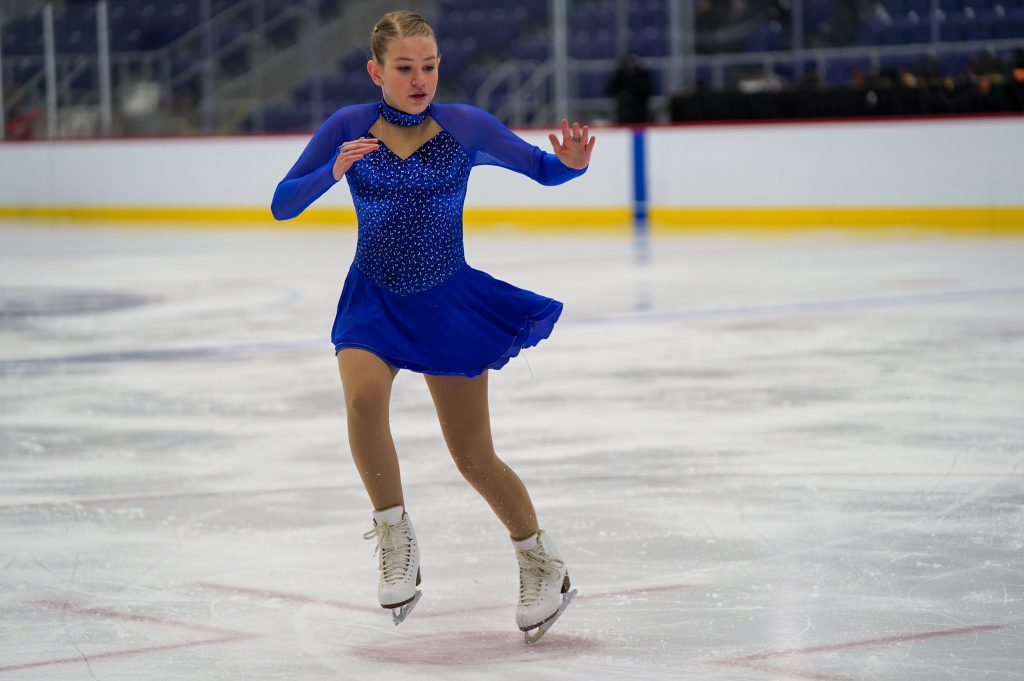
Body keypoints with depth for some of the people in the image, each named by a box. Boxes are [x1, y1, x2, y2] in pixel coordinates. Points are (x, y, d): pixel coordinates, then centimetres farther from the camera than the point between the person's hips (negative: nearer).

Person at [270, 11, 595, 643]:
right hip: (373, 301, 0)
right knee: (364, 396, -31)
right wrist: (334, 171, -29)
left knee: (475, 458, 5)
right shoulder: (349, 128, -8)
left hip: (449, 304, 0)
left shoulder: (466, 127, -9)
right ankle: (395, 534, -11)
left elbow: (543, 169, 2)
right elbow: (283, 205, -10)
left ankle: (542, 561, 28)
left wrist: (573, 163, -22)